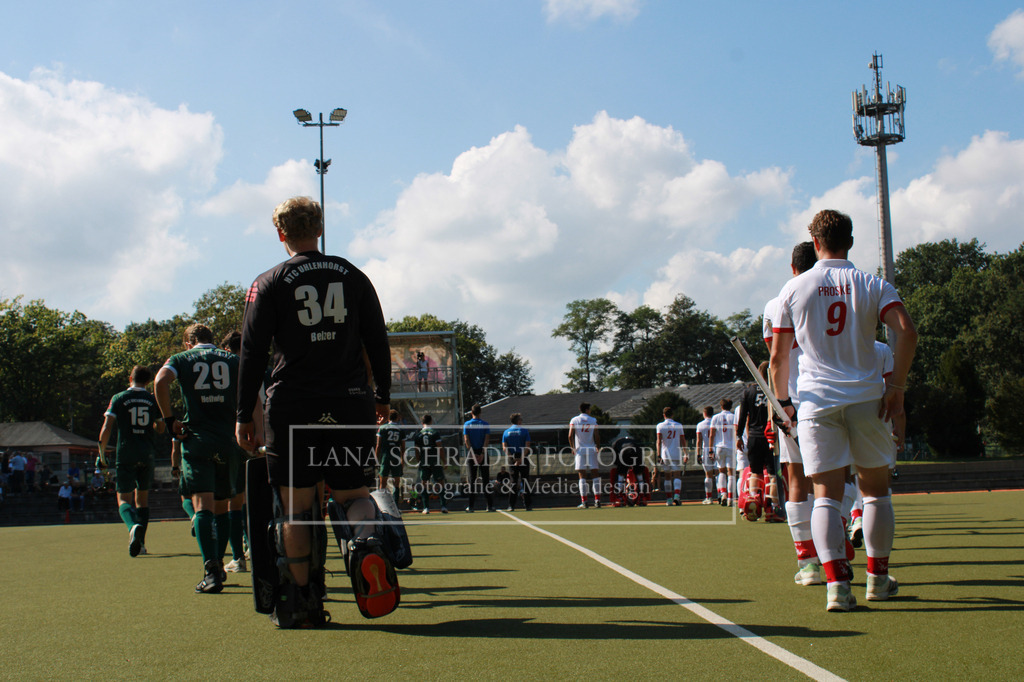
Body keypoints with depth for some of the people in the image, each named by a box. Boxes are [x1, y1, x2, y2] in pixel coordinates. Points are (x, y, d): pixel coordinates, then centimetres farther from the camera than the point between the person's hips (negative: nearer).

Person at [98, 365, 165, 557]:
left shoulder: (118, 398, 0)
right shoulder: (153, 400, 7)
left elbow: (106, 428, -5)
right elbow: (160, 428, 17)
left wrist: (102, 452, 6)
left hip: (125, 454, -2)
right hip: (147, 454, 3)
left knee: (124, 499, -2)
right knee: (142, 498, 15)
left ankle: (134, 526, -32)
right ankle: (140, 542, 10)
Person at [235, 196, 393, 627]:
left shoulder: (269, 284, 3)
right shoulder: (352, 276, 10)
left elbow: (253, 353, -1)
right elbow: (377, 341, 11)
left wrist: (244, 416, 3)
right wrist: (382, 397, 21)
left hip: (292, 408, -2)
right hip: (351, 405, 2)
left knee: (297, 506, 6)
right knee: (353, 492, 11)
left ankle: (303, 603, 6)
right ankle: (367, 540, -22)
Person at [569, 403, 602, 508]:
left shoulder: (574, 420, 3)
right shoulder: (593, 420, 3)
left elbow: (570, 436, -4)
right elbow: (596, 436, -2)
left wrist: (573, 448, 6)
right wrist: (598, 447, 9)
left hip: (579, 449, 0)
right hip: (591, 449, 0)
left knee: (582, 476, 0)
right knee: (595, 475, 4)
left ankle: (584, 502, -4)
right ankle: (597, 500, -2)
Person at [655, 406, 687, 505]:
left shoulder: (660, 426, 1)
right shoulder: (679, 425, 6)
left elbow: (659, 441, -8)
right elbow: (683, 441, 8)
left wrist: (659, 455, -11)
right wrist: (686, 454, 14)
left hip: (665, 455, 0)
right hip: (677, 454, 0)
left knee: (667, 477, 9)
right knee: (677, 476, -1)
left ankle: (669, 499, 10)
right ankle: (677, 495, -22)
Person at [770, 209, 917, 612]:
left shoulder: (794, 289, 4)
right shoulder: (872, 285, 3)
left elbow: (778, 357, 3)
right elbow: (906, 331, -12)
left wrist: (783, 401, 16)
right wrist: (897, 389, -6)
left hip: (816, 403, 0)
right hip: (866, 399, 0)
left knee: (826, 495, -1)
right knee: (876, 489, 15)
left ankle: (837, 583, -15)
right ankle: (878, 578, 21)